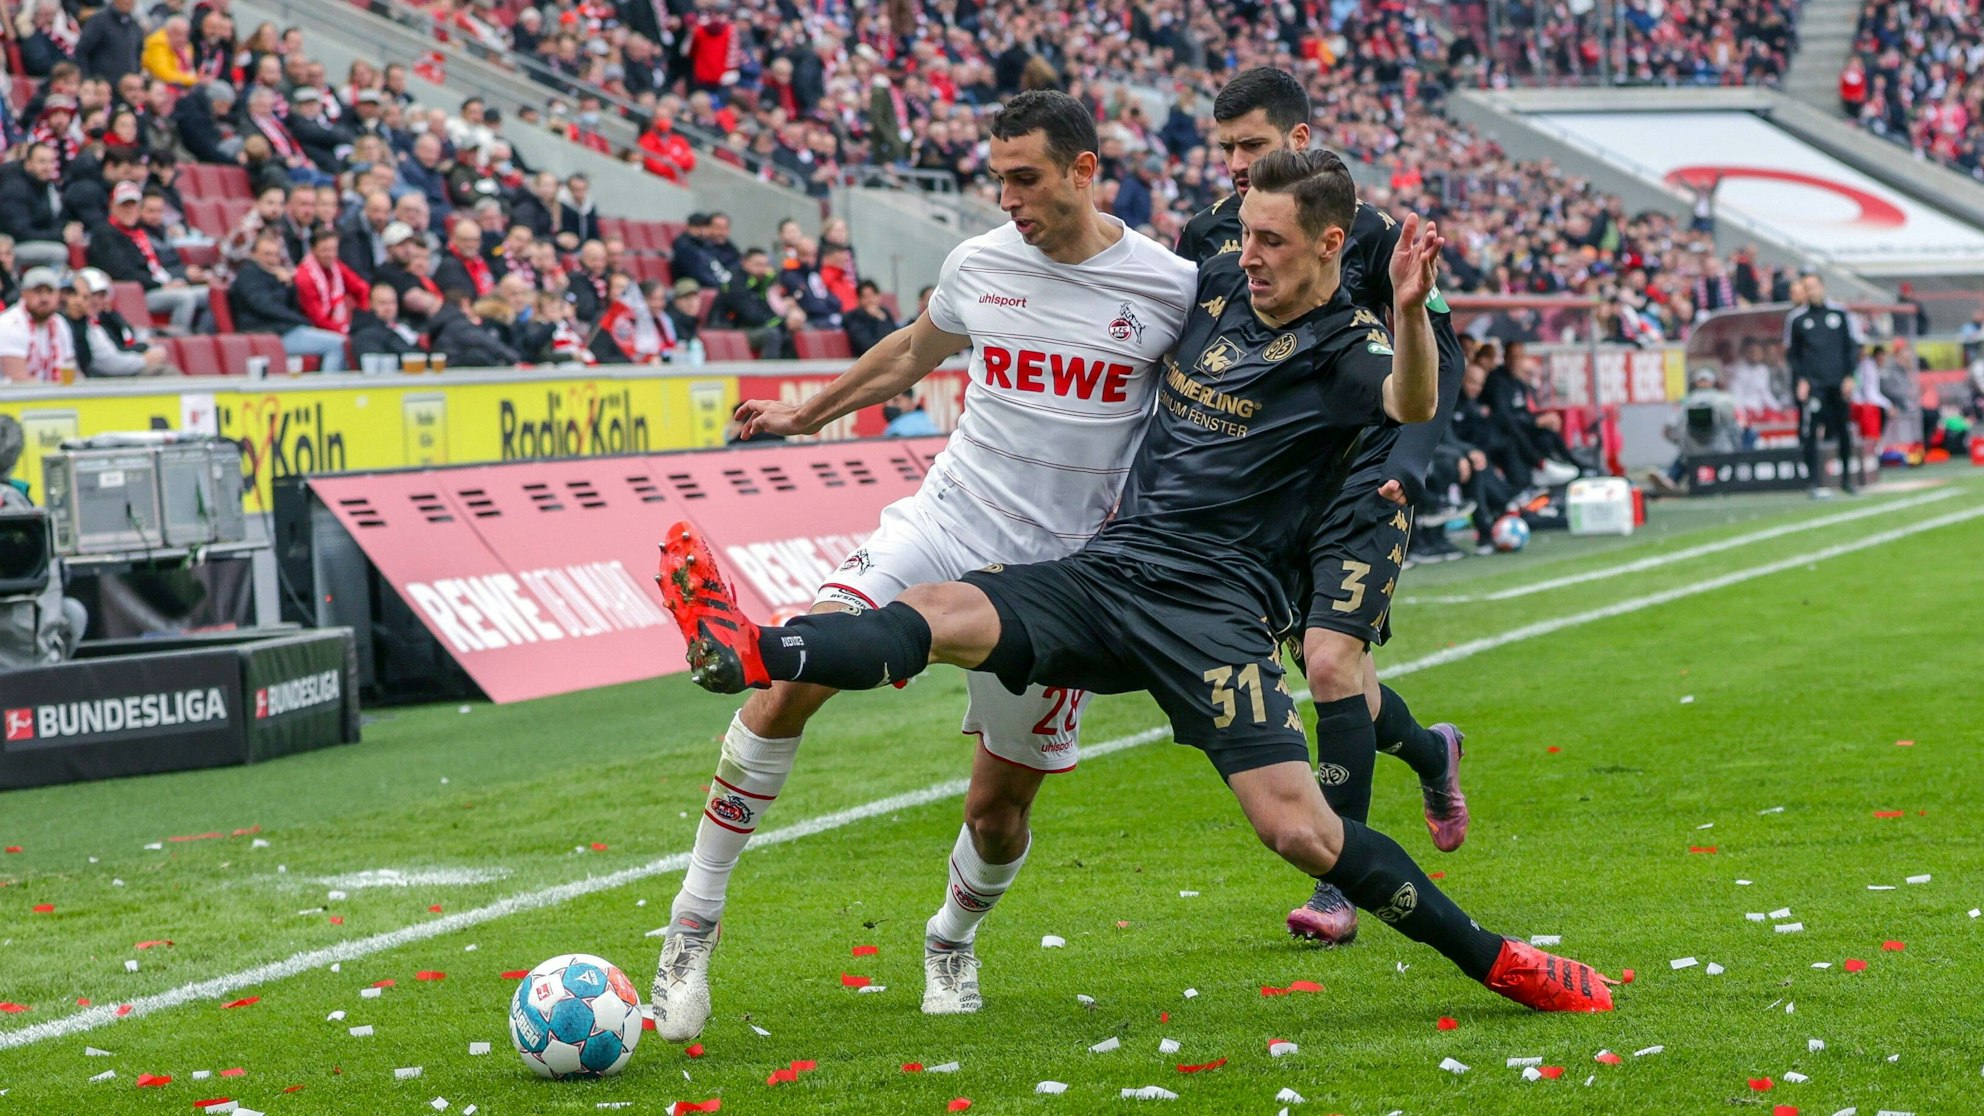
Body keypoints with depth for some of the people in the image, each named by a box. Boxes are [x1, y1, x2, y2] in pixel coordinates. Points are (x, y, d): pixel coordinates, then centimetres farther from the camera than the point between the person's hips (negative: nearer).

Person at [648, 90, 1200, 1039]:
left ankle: (952, 942, 41)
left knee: (999, 808, 5)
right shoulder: (978, 265, 2)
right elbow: (912, 354, 22)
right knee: (795, 672, -22)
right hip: (940, 528, 1)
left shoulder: (1171, 289, -7)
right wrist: (804, 415, 29)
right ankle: (693, 925, -14)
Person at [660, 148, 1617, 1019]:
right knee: (945, 613, -23)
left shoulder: (1347, 351, -6)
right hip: (1107, 566, 5)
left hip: (1215, 606, -5)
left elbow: (1412, 404, -32)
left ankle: (1496, 961, -4)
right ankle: (742, 653, -45)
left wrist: (1410, 312, -49)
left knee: (1298, 830, -17)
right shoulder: (1215, 289, 14)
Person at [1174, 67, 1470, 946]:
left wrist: (1406, 464, -11)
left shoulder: (1366, 231, -7)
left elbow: (1439, 354, 0)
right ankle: (1430, 753, 44)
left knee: (1331, 660, -17)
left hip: (1362, 485, -4)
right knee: (1332, 673, 9)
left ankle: (1338, 888, -10)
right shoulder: (1208, 237, 3)